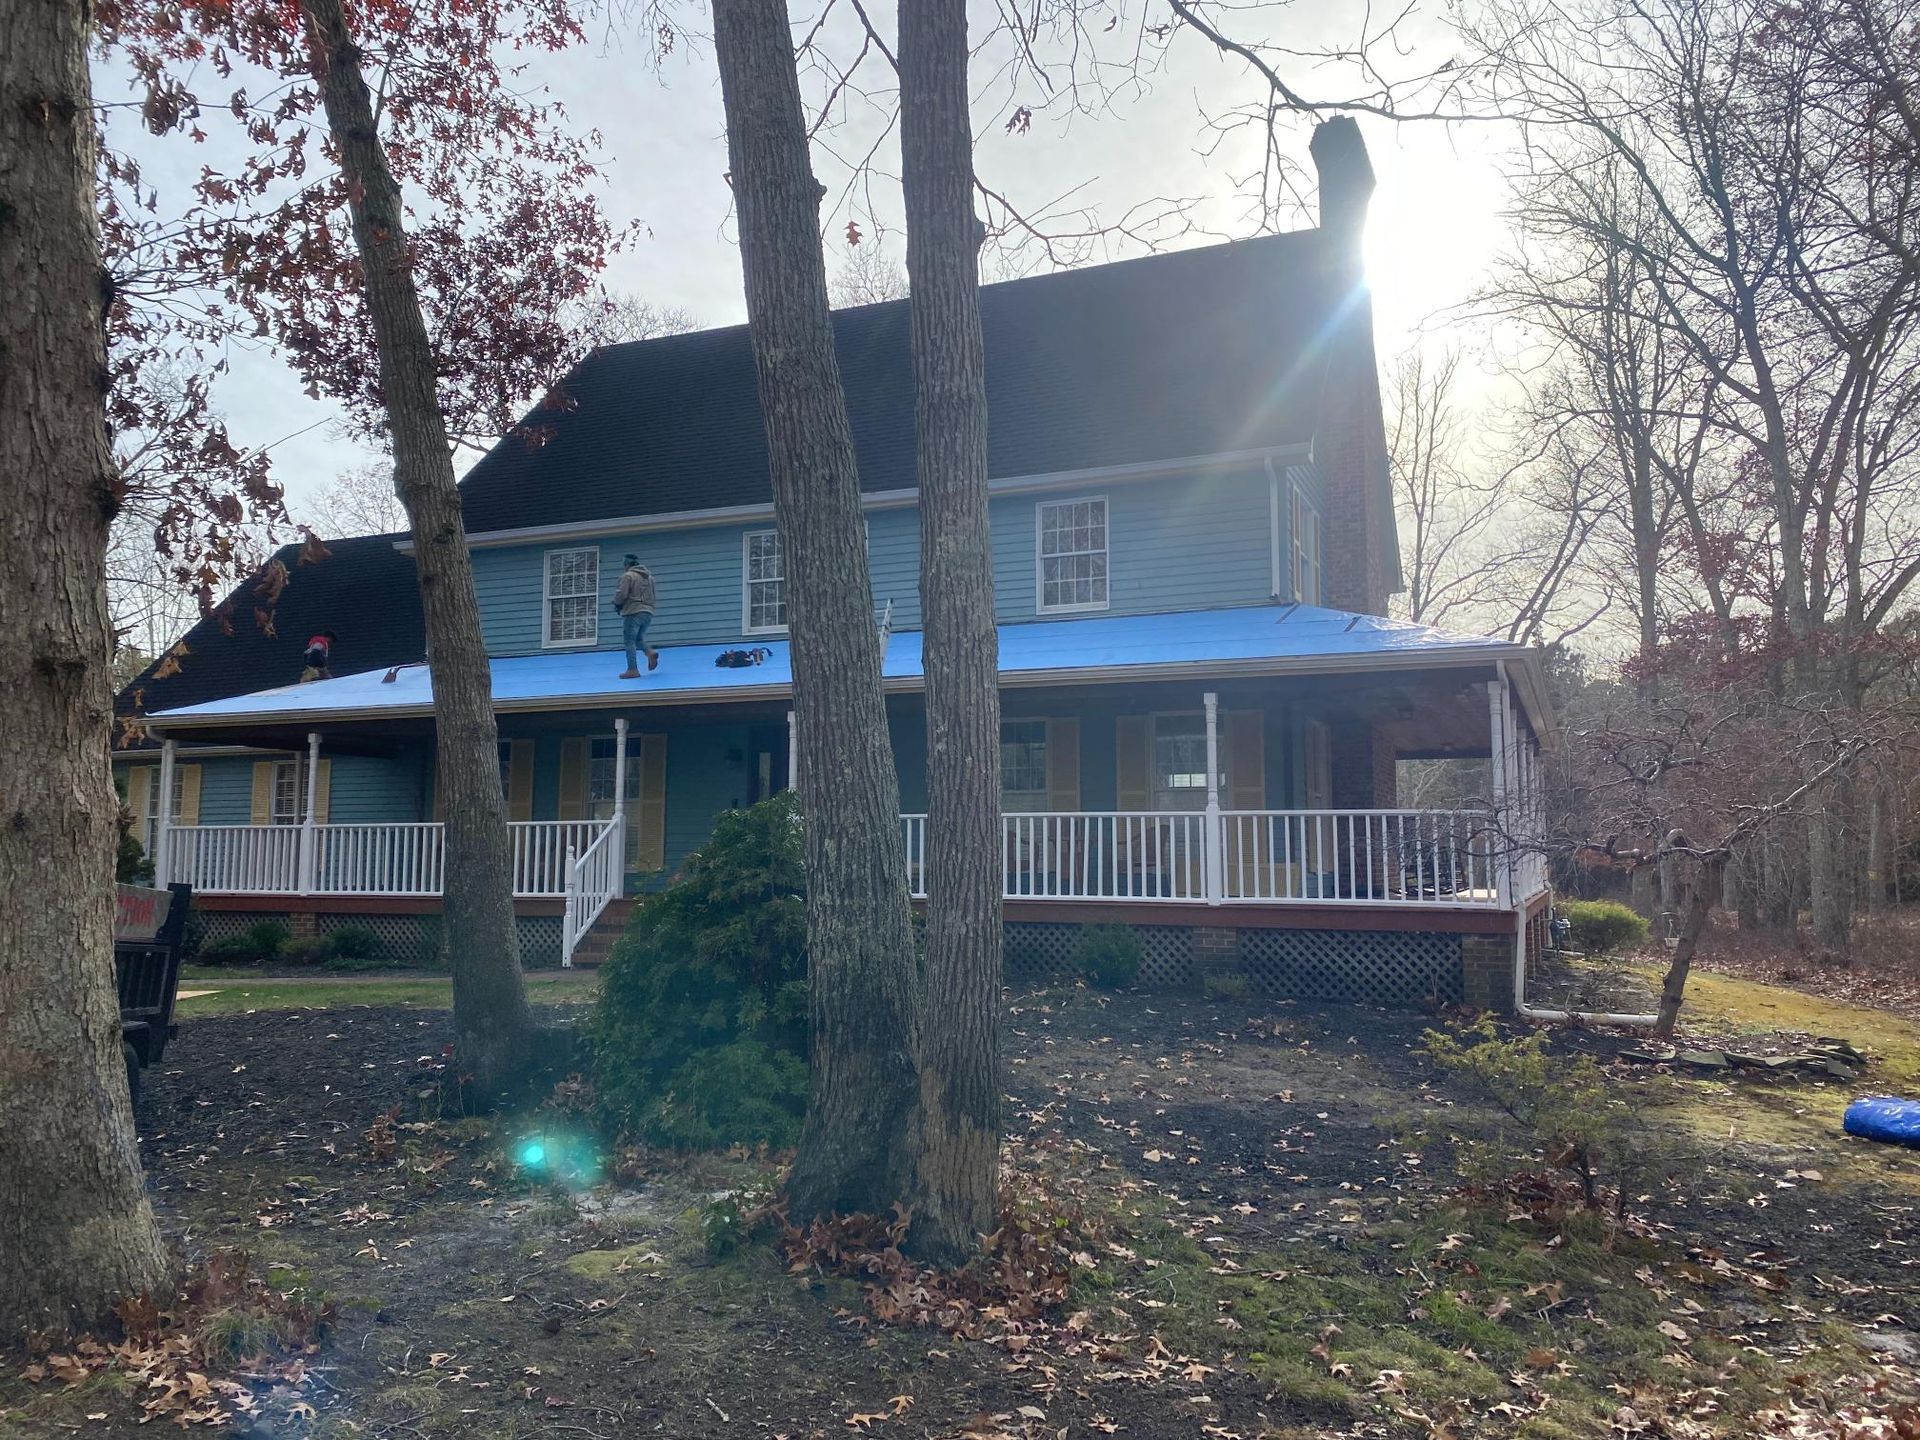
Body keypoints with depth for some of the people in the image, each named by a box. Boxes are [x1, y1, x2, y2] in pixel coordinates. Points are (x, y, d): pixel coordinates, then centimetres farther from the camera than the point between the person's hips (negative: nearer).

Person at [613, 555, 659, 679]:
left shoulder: (628, 576, -5)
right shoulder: (649, 576, 16)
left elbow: (622, 594, -12)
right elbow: (654, 594, 16)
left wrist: (617, 603, 7)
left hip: (633, 612, -7)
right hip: (648, 612, 7)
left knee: (630, 641, -1)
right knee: (638, 638, 21)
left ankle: (632, 670, -5)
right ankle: (650, 652, -7)